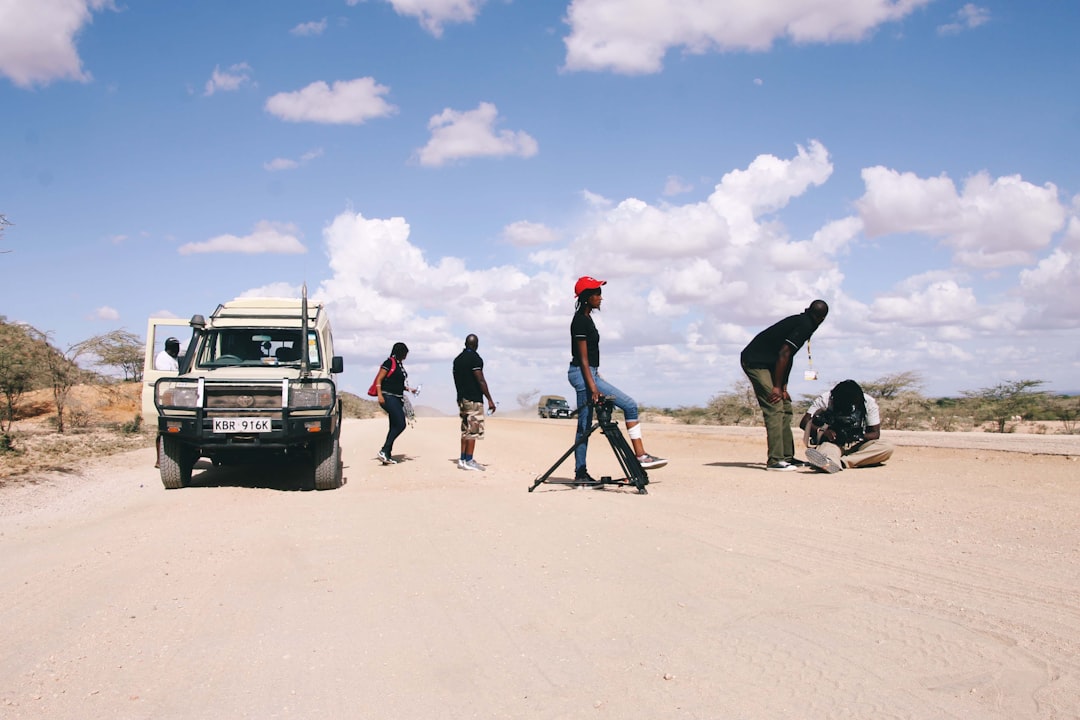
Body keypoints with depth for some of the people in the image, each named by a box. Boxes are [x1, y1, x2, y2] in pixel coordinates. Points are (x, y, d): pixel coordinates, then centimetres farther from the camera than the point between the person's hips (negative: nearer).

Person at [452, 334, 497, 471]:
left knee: (465, 429, 13)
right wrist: (490, 400, -14)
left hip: (462, 398, 8)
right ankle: (469, 461, -7)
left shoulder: (457, 359, 13)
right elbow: (480, 380, -16)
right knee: (474, 430, -6)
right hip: (474, 399, -8)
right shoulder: (474, 357, -12)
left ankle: (462, 459, 13)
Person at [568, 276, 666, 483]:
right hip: (583, 374, -11)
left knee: (584, 425, 10)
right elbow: (583, 358, -18)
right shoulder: (581, 321, -15)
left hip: (587, 373, 11)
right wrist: (593, 386, -22)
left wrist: (596, 379, 23)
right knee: (629, 405, -11)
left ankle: (581, 473, 13)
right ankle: (640, 456, -9)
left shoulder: (585, 319, 15)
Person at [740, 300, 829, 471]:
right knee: (774, 409, -16)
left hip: (766, 363, 10)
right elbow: (784, 354, -21)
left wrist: (783, 387, 11)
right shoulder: (805, 326, -14)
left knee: (786, 408, 11)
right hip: (756, 362, -10)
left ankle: (787, 457, 14)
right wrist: (778, 387, -16)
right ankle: (775, 460, -17)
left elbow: (787, 356, 15)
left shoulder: (800, 322, 15)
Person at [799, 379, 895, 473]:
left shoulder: (869, 402, -5)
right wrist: (821, 431, -33)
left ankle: (841, 462, -43)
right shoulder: (825, 399, -7)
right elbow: (804, 422, -12)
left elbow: (875, 433, -3)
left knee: (887, 448, -27)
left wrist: (861, 436, -26)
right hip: (833, 443, -1)